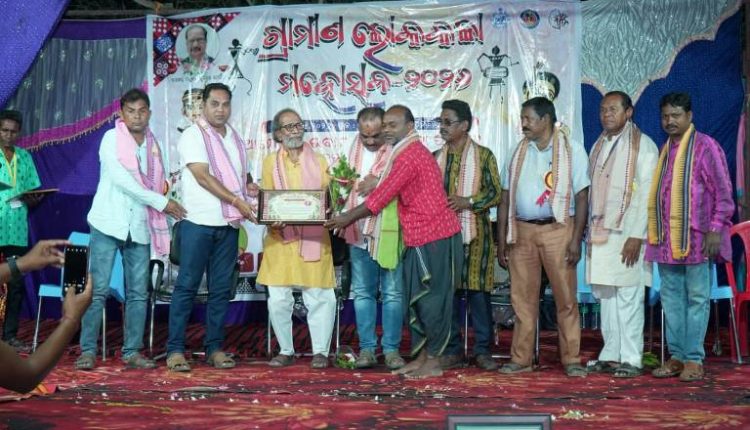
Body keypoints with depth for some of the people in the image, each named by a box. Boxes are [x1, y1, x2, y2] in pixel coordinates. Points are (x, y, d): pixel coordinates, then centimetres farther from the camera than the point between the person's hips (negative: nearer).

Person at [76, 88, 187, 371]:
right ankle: (88, 350, 2)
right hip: (109, 223, -4)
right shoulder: (112, 138, -2)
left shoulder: (152, 145, 13)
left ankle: (132, 351, 9)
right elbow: (121, 180, -12)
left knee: (138, 292, 3)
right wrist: (161, 202, -12)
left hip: (139, 227, 5)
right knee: (98, 289, -5)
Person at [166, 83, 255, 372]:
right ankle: (175, 349, 2)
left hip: (229, 224, 6)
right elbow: (203, 176, -13)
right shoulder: (193, 136, -3)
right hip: (199, 221, -6)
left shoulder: (235, 138, 16)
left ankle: (214, 348, 14)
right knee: (187, 286, -3)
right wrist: (237, 200, -19)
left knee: (221, 289, 7)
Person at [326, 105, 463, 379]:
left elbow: (382, 196, -16)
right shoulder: (410, 152, 17)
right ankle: (421, 357, 19)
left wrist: (348, 218, -9)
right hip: (420, 238, 10)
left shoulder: (409, 155, -16)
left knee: (432, 299, -3)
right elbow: (387, 192, 19)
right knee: (416, 299, 12)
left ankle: (433, 362, 5)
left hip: (434, 237, -10)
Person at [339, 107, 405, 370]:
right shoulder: (354, 150, 12)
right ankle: (366, 348, 16)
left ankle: (391, 349, 9)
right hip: (359, 233, 5)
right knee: (363, 293, 8)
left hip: (389, 232, -5)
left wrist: (378, 183, -19)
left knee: (392, 293, 2)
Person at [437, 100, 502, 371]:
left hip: (475, 232, -3)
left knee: (478, 289, -2)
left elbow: (495, 194, -2)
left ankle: (482, 350, 7)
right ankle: (452, 349, 12)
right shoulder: (436, 158, 14)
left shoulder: (483, 155, 2)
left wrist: (467, 201, -16)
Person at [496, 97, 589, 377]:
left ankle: (571, 360, 9)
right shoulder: (518, 153, 13)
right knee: (522, 297, 6)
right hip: (521, 231, 4)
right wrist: (502, 240, 7)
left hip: (558, 230, -3)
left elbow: (581, 197, -2)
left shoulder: (572, 150, 2)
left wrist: (576, 239, -11)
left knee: (566, 298, -1)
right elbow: (505, 198, 12)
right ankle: (521, 359, 14)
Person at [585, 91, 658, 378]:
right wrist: (589, 231, 9)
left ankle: (630, 359, 3)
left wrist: (636, 236, -16)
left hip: (627, 234, -6)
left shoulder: (642, 145, -3)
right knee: (605, 295, 7)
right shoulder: (598, 146, 17)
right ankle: (610, 355, 15)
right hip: (599, 233, 6)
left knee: (628, 297, -4)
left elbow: (647, 193, -9)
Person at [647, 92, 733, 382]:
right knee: (671, 298, 9)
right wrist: (655, 232, 15)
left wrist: (716, 229, -14)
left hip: (696, 238, -6)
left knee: (696, 298, 0)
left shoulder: (705, 146, -5)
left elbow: (723, 192, -7)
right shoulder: (664, 151, 15)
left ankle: (694, 359, 5)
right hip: (666, 239, 6)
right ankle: (676, 356, 16)